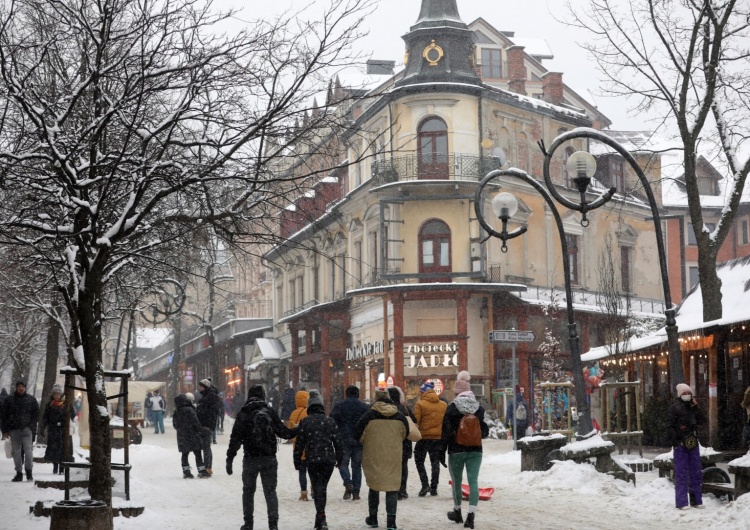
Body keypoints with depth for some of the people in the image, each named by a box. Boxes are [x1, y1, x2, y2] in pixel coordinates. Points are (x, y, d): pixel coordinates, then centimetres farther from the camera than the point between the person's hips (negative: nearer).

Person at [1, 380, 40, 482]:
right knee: (16, 452, 5)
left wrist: (32, 426, -5)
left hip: (27, 429, -2)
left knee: (28, 450, -13)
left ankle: (29, 471, -4)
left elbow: (36, 414, 9)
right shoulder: (9, 399, 10)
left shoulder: (31, 399, 8)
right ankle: (19, 473, 11)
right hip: (14, 430, 2)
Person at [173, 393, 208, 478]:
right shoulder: (189, 410, -14)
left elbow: (175, 424, 12)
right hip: (191, 435, -6)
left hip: (181, 436, 6)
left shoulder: (176, 412, 5)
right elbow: (195, 421, -15)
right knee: (197, 453, 0)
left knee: (185, 454, 10)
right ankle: (202, 471, -2)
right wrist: (200, 429, -3)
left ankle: (186, 472, 7)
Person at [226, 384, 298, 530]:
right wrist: (298, 430, 18)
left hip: (251, 459, -1)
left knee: (248, 491, 14)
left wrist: (229, 458, -4)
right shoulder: (270, 412, -1)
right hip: (269, 458, 1)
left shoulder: (243, 414, -5)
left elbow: (235, 438, -7)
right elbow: (283, 432, 2)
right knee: (270, 491, 6)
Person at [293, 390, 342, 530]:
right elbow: (337, 442, 5)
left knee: (317, 487, -1)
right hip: (329, 459, 2)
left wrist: (297, 460, 8)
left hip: (312, 460, -2)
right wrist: (339, 458, 17)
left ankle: (321, 517, -15)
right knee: (323, 487, 15)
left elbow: (299, 443, -2)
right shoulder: (330, 421, 3)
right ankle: (320, 518, 23)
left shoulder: (305, 422, -3)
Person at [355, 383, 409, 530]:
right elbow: (405, 435, 13)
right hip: (394, 458, 1)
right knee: (392, 487, 5)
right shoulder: (400, 416, -1)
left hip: (373, 457, -1)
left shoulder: (369, 416, -10)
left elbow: (358, 434, -5)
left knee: (374, 486, 16)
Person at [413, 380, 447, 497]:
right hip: (439, 437, 4)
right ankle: (434, 488, 10)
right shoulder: (444, 405, 5)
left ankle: (425, 484, -3)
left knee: (419, 461, 9)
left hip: (424, 436, -4)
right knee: (435, 462, 11)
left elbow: (415, 420, -12)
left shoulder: (420, 404, -10)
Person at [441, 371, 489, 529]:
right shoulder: (479, 408, 2)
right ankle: (471, 515, -14)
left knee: (457, 482, 13)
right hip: (475, 451, 2)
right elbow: (485, 431, 8)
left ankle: (457, 512, 28)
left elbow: (446, 432, -9)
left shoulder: (452, 408, -9)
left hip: (456, 451, -2)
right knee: (473, 481, -2)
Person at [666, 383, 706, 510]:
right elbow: (670, 427, -9)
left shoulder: (693, 407, 14)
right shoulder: (674, 408, -4)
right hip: (680, 444, -6)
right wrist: (675, 442, -16)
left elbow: (702, 420, 6)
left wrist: (696, 408, -4)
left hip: (693, 443, 6)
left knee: (696, 472, 9)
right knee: (681, 473, -4)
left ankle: (696, 500, 18)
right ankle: (682, 502, -2)